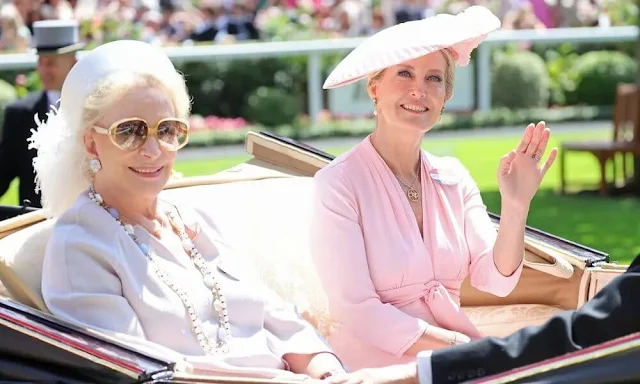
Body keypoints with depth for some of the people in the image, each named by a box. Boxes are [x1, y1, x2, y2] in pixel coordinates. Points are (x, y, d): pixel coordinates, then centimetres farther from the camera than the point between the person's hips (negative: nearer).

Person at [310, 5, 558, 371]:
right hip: (380, 365, -6)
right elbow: (358, 312, -14)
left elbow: (497, 281, 0)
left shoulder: (453, 177, 8)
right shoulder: (338, 183, -9)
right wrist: (462, 347, -15)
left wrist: (515, 207, -16)